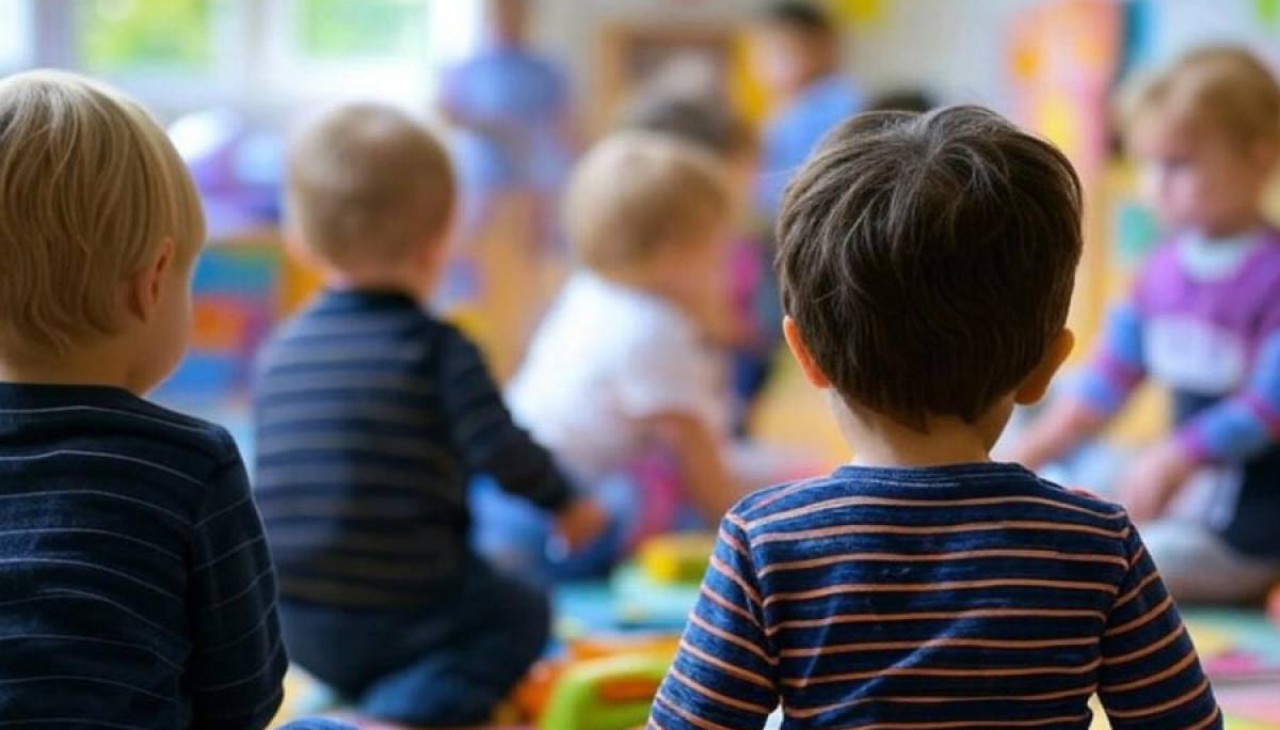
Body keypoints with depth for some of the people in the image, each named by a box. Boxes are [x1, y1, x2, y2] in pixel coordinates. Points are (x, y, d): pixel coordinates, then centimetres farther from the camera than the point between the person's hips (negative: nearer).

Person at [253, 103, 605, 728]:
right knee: (522, 616, 18)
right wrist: (566, 503, 6)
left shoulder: (279, 353, 7)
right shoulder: (437, 348, -9)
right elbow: (499, 450, -14)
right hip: (401, 610, -7)